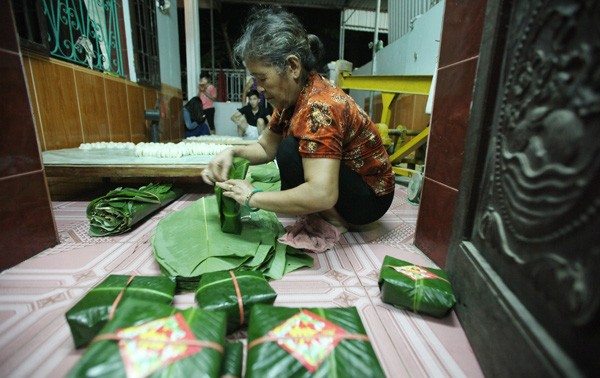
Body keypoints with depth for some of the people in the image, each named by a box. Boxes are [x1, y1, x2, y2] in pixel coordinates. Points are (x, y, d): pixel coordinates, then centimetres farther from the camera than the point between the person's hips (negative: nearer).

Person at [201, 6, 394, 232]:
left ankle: (335, 220, -6)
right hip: (344, 186, 9)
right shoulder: (291, 96, -2)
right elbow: (266, 147, 7)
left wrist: (253, 197, -28)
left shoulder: (319, 106, -30)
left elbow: (321, 195, -40)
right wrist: (232, 152, -12)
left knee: (291, 150, -26)